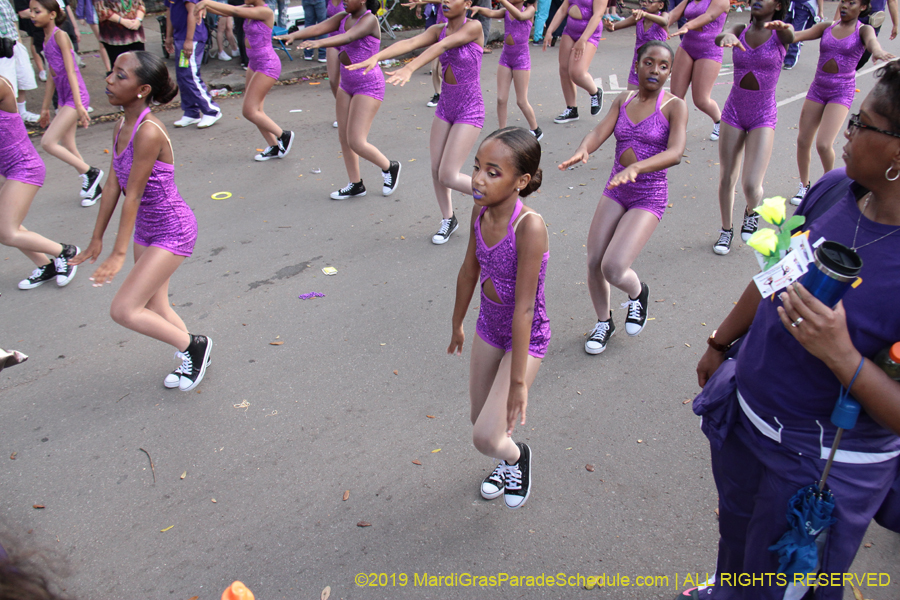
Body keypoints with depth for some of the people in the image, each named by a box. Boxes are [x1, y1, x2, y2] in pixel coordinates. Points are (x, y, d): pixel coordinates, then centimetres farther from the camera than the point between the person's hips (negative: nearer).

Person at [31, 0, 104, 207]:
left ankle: (90, 172, 1)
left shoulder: (60, 35, -10)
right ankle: (92, 186, 22)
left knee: (48, 142, -12)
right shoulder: (47, 39, 13)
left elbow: (70, 71, -16)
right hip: (64, 98, 9)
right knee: (67, 147, 11)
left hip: (75, 96, -9)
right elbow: (52, 76, 19)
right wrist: (45, 107, 22)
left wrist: (79, 105, -21)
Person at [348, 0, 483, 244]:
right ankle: (448, 219, 30)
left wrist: (409, 69, -44)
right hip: (445, 107, 7)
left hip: (470, 112, -7)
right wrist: (376, 57, -33)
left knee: (448, 176, -12)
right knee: (435, 170, 7)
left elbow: (441, 46, -30)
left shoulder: (474, 27, -15)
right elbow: (410, 43, -15)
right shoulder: (438, 30, 2)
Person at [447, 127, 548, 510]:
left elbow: (524, 307, -29)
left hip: (526, 336, -6)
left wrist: (518, 380, -23)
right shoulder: (481, 210, -10)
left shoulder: (529, 226, -31)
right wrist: (457, 325, 17)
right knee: (479, 419, 20)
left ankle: (517, 455, 27)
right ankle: (507, 462, 53)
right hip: (489, 326, 7)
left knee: (486, 438, -10)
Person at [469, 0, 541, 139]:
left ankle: (535, 130, 20)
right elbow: (491, 13, -12)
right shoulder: (505, 12, 6)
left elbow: (519, 16, -26)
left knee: (521, 101, 1)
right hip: (506, 58, 4)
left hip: (521, 59, -4)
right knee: (501, 99, 0)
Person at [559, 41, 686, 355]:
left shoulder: (674, 106, -8)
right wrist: (583, 149, -33)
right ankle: (604, 322, 28)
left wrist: (636, 167, -39)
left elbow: (675, 153, -22)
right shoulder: (623, 100, 5)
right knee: (594, 263, 1)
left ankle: (638, 293, 20)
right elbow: (599, 132, -9)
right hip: (615, 190, 5)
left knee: (613, 269, -17)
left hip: (649, 196, -4)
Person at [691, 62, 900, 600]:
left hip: (827, 465, -6)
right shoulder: (835, 189, -10)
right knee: (736, 538, 34)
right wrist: (720, 344, 16)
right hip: (744, 422, 6)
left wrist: (840, 354, -40)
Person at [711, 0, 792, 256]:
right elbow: (718, 38, -21)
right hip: (734, 112, 3)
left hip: (763, 116, -2)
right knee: (726, 179, 7)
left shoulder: (779, 34, -6)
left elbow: (791, 35, -30)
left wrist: (781, 25, -54)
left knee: (751, 185, -12)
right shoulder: (741, 30, 0)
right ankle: (726, 230, 29)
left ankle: (752, 212, 23)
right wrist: (727, 36, -46)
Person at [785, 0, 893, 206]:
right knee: (802, 141, 4)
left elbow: (871, 40, -23)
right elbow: (802, 34, -10)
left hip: (842, 91, -4)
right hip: (818, 88, 4)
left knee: (823, 144, -16)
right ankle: (804, 186, 25)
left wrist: (877, 51, -48)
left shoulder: (863, 30, -1)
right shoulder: (826, 27, 6)